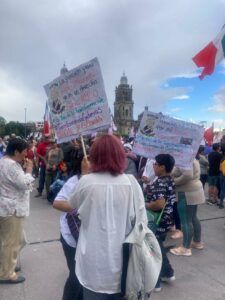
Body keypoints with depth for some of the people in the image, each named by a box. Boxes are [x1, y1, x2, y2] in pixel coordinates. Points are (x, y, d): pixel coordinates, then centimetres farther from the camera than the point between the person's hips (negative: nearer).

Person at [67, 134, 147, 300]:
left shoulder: (86, 182, -15)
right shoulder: (131, 183, -12)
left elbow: (73, 203, 6)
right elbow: (142, 222, -5)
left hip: (94, 262, -1)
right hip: (122, 260, 2)